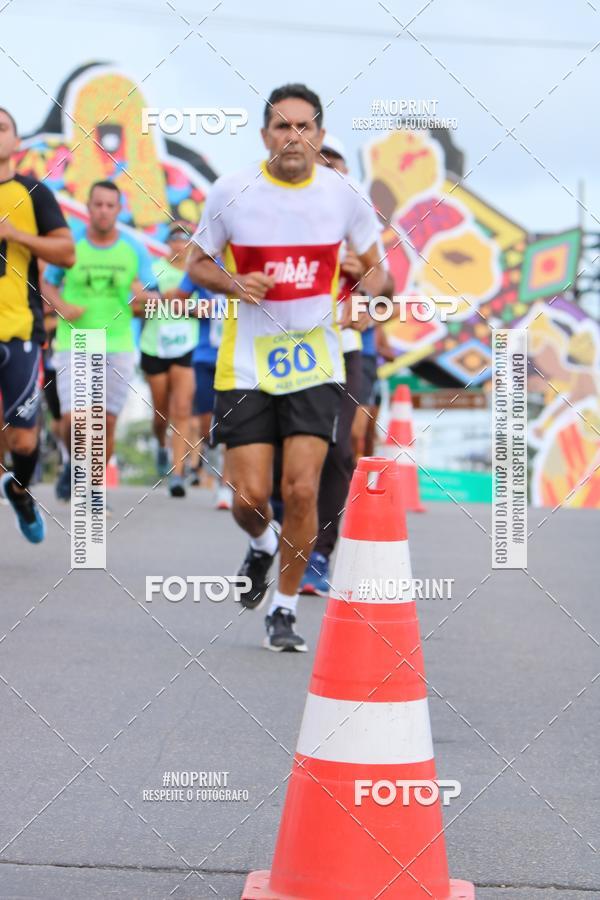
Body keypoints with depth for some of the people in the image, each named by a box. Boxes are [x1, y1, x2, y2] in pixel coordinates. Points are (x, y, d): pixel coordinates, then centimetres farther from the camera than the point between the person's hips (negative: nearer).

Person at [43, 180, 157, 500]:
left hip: (117, 347, 1)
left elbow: (154, 299, 6)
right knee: (73, 419, -12)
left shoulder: (135, 250, 3)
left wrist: (144, 295, -18)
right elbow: (47, 284, 10)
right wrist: (62, 306, -10)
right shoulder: (69, 245, -1)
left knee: (106, 423, 1)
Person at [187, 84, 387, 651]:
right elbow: (197, 263, 7)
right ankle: (262, 546, 34)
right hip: (246, 365, 0)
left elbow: (373, 267, 13)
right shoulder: (230, 193, -5)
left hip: (314, 363, 0)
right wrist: (233, 284, -14)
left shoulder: (346, 197, -2)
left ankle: (284, 609, 10)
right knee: (249, 497, -4)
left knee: (301, 490, -9)